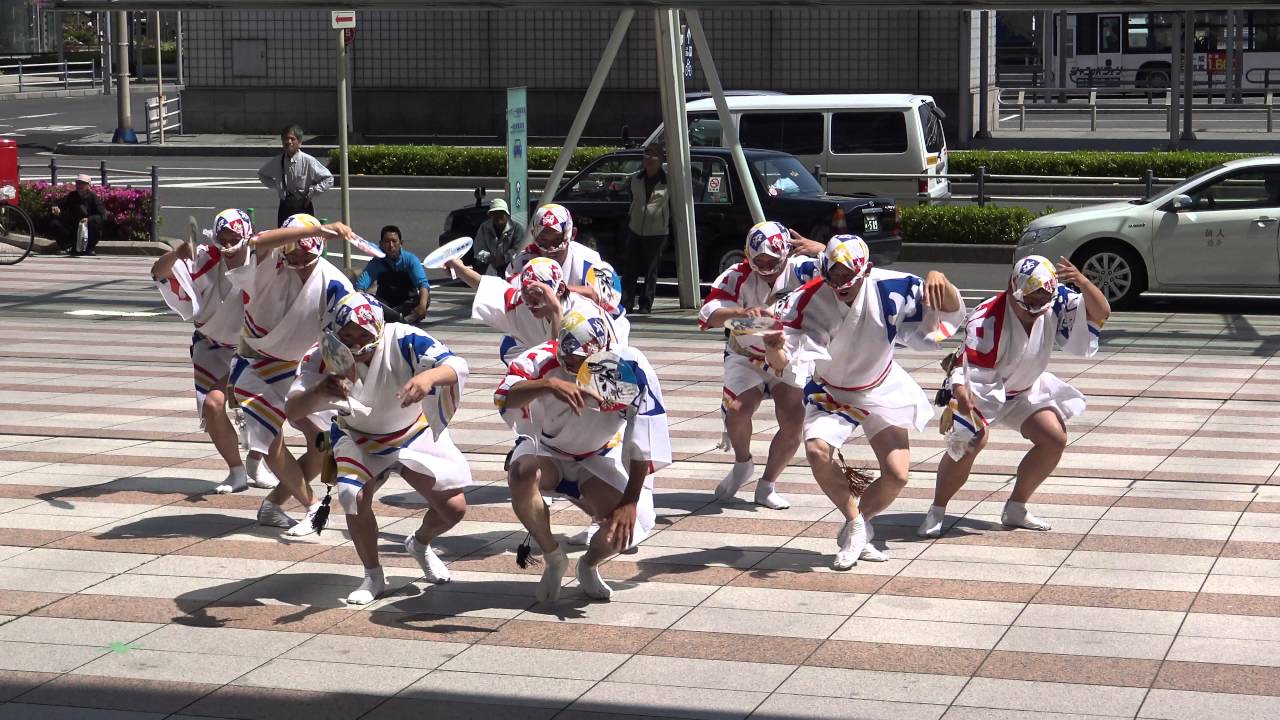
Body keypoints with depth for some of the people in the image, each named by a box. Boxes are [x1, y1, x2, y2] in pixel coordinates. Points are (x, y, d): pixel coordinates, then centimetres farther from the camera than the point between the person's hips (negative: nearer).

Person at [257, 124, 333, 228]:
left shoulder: (308, 161, -13)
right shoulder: (276, 162, -2)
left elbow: (328, 179, -8)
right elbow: (262, 175, 19)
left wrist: (312, 192, -10)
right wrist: (275, 186, 5)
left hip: (303, 207, -3)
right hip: (284, 207, 3)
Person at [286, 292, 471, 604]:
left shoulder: (402, 340, -31)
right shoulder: (322, 357, -27)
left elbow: (457, 366, -40)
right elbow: (292, 411, -34)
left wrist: (429, 376, -64)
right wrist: (318, 392, -57)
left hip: (414, 433, 1)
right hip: (357, 438, 0)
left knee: (454, 508, -4)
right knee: (354, 497, -27)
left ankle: (420, 544, 33)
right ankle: (373, 577, -1)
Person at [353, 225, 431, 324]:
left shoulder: (410, 259, -10)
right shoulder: (377, 262, -7)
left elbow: (423, 284, -23)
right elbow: (361, 285, -18)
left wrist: (422, 304, -43)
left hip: (407, 303, -1)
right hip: (385, 303, 1)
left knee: (426, 298, -30)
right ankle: (403, 321, -47)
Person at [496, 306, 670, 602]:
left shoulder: (631, 369, -26)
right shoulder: (544, 359, -26)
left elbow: (643, 445, -21)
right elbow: (503, 397, -45)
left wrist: (630, 501, -23)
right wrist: (548, 385, -61)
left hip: (599, 459, 1)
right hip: (546, 451, 0)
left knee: (631, 522, -23)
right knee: (523, 473, -35)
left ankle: (589, 565, 14)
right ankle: (553, 560, -9)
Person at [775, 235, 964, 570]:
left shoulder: (889, 289, -24)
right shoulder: (807, 300, -27)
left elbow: (953, 312, -16)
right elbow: (784, 363, -34)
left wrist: (938, 280, -37)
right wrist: (775, 349, -58)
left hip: (882, 391, 1)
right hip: (829, 392, -1)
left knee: (897, 474, -8)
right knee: (817, 451, -27)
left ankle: (856, 529, 22)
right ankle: (855, 524, -1)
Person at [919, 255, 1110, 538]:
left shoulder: (1056, 304, -18)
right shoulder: (986, 320, -34)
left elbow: (1100, 314, -19)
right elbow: (965, 366, -40)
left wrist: (1082, 282, -38)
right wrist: (960, 392, -62)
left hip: (1026, 388, 6)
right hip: (980, 389, -6)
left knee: (1055, 438, -6)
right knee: (968, 443, -26)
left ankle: (1016, 509, 11)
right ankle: (936, 512, -7)